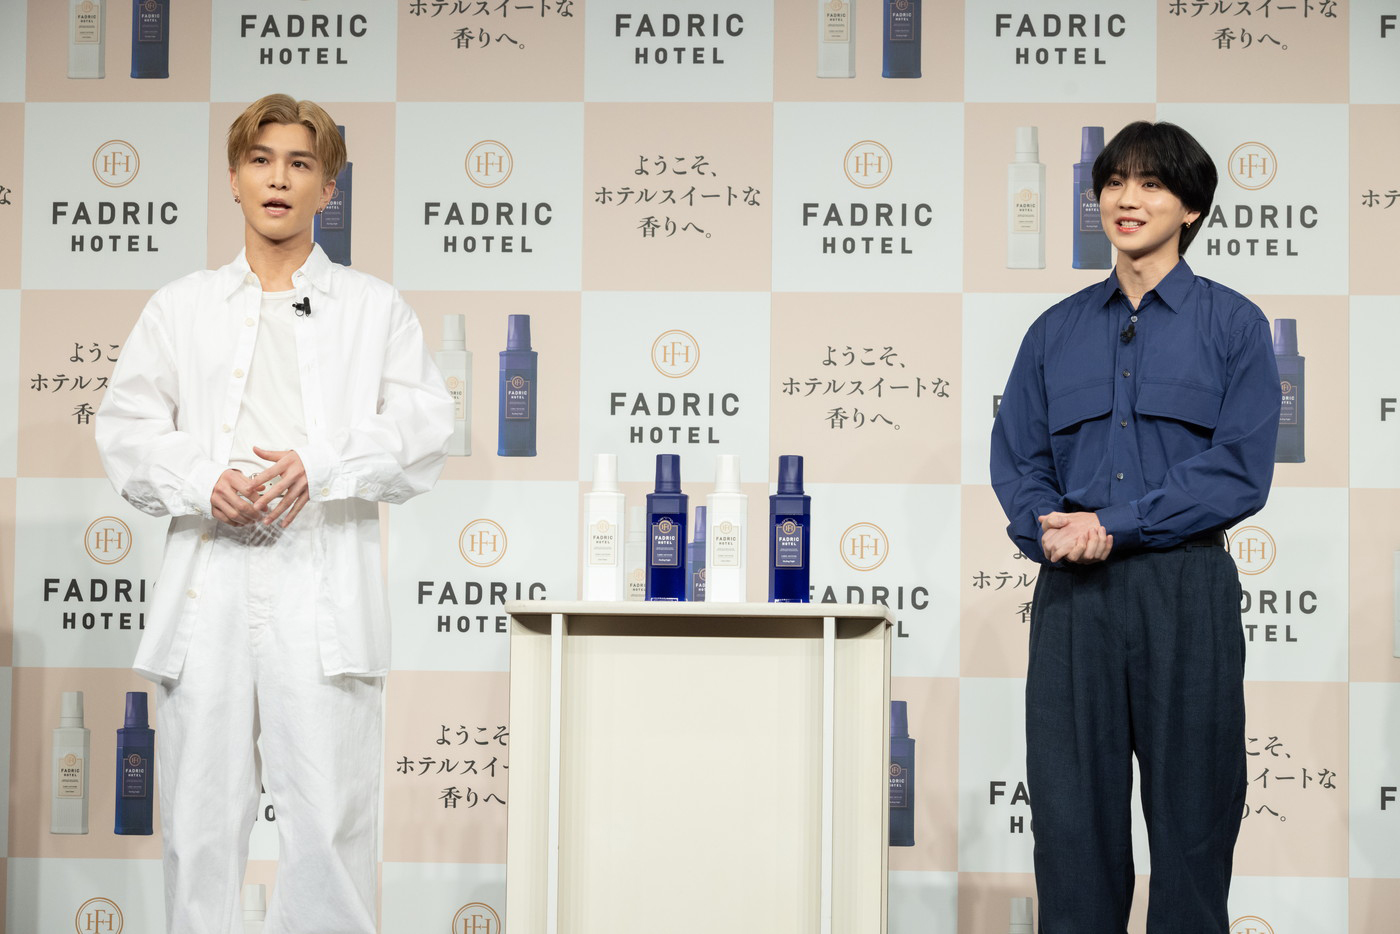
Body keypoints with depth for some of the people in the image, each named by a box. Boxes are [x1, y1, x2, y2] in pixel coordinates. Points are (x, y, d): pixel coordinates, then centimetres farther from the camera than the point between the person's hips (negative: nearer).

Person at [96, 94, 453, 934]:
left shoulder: (375, 308, 14)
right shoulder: (181, 307, 18)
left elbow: (422, 428, 2)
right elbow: (128, 431, 10)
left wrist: (320, 470, -14)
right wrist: (204, 484, -10)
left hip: (324, 587, -2)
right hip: (209, 582, 2)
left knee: (330, 817, -6)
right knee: (202, 814, 3)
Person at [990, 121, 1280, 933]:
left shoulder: (1232, 323, 4)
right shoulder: (1057, 330, 15)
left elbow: (1240, 468, -6)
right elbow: (1016, 457, 11)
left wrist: (1115, 523, -13)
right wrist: (1051, 526, -11)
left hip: (1184, 589, -2)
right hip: (1073, 592, 3)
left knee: (1192, 809, 2)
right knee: (1070, 806, 3)